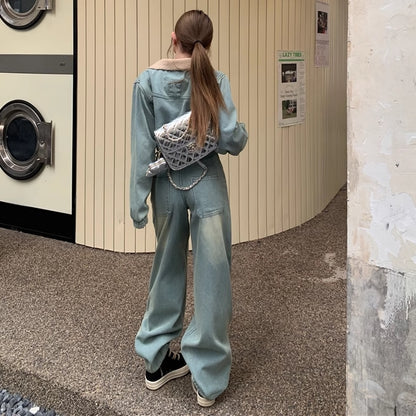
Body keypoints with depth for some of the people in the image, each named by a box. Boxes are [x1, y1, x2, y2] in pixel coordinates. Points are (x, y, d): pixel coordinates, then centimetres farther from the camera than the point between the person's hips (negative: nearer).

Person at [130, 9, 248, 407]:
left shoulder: (148, 81, -3)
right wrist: (240, 132, 10)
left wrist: (138, 201, 0)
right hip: (207, 185, -2)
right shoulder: (215, 80, -8)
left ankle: (156, 361, 29)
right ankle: (207, 378, 11)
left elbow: (142, 147, -4)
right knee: (212, 276, 5)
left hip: (167, 185, 3)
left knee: (167, 271, 18)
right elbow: (232, 140, -14)